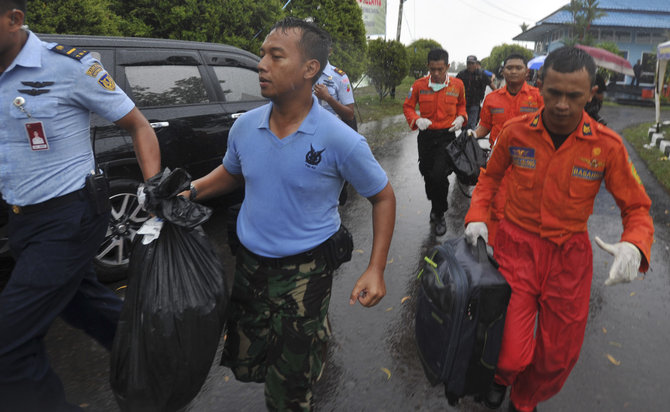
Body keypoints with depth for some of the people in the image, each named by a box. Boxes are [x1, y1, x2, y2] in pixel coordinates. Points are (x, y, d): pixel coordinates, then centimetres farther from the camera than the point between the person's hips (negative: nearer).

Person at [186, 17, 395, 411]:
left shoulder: (341, 140, -19)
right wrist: (189, 192, -2)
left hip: (305, 272, -4)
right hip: (250, 264, 5)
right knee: (245, 364, 22)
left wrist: (376, 269, -14)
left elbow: (383, 197, -7)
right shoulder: (245, 126, -6)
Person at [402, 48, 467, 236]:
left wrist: (460, 117, -3)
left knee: (439, 175, -16)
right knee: (427, 175, 12)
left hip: (447, 136, -2)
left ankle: (438, 215, 6)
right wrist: (416, 119, -12)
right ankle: (436, 208, 38)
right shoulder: (419, 85, -3)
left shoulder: (457, 84, -1)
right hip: (426, 136, 2)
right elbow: (407, 106, 7)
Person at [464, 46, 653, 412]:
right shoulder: (516, 131, -8)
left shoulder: (607, 145, -11)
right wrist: (477, 216, -5)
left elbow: (636, 208, -1)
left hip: (570, 257, 1)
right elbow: (491, 176, 11)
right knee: (511, 355, -5)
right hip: (516, 247, -1)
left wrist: (633, 245, -23)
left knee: (558, 357, 15)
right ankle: (501, 375, 36)